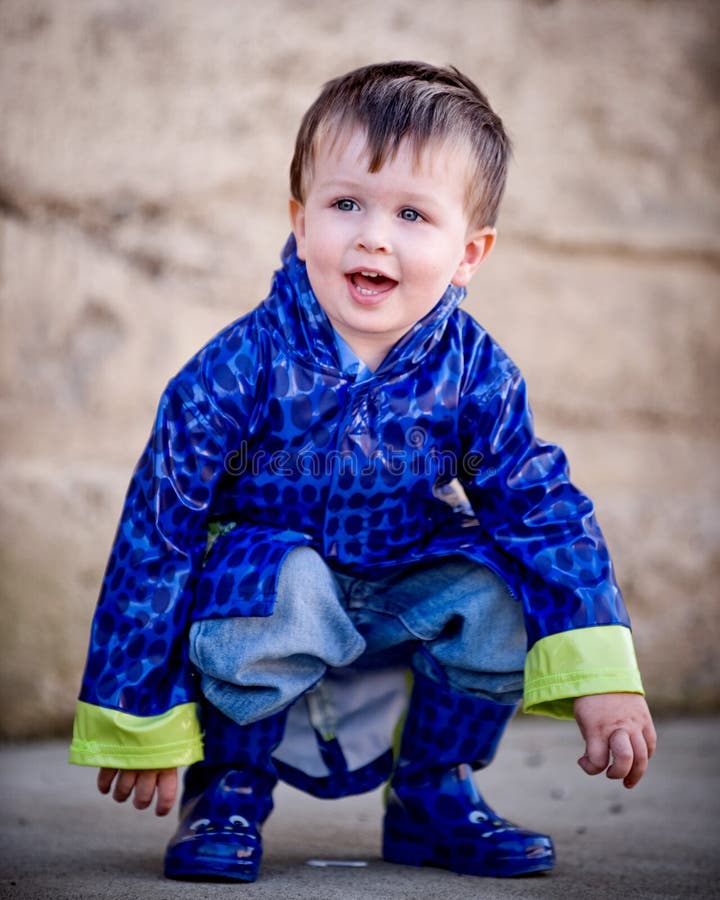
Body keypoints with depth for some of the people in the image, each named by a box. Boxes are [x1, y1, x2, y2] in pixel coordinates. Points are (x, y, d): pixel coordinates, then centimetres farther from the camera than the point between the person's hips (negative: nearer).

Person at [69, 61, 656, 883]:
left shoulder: (475, 375, -16)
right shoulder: (238, 372, -24)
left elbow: (550, 512, -10)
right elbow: (155, 538, -19)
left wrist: (601, 678, -22)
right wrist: (141, 721, -15)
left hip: (402, 597, 4)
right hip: (253, 593, -4)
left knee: (499, 584, -21)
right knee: (283, 582, -35)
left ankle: (434, 794, 4)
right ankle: (228, 792, -8)